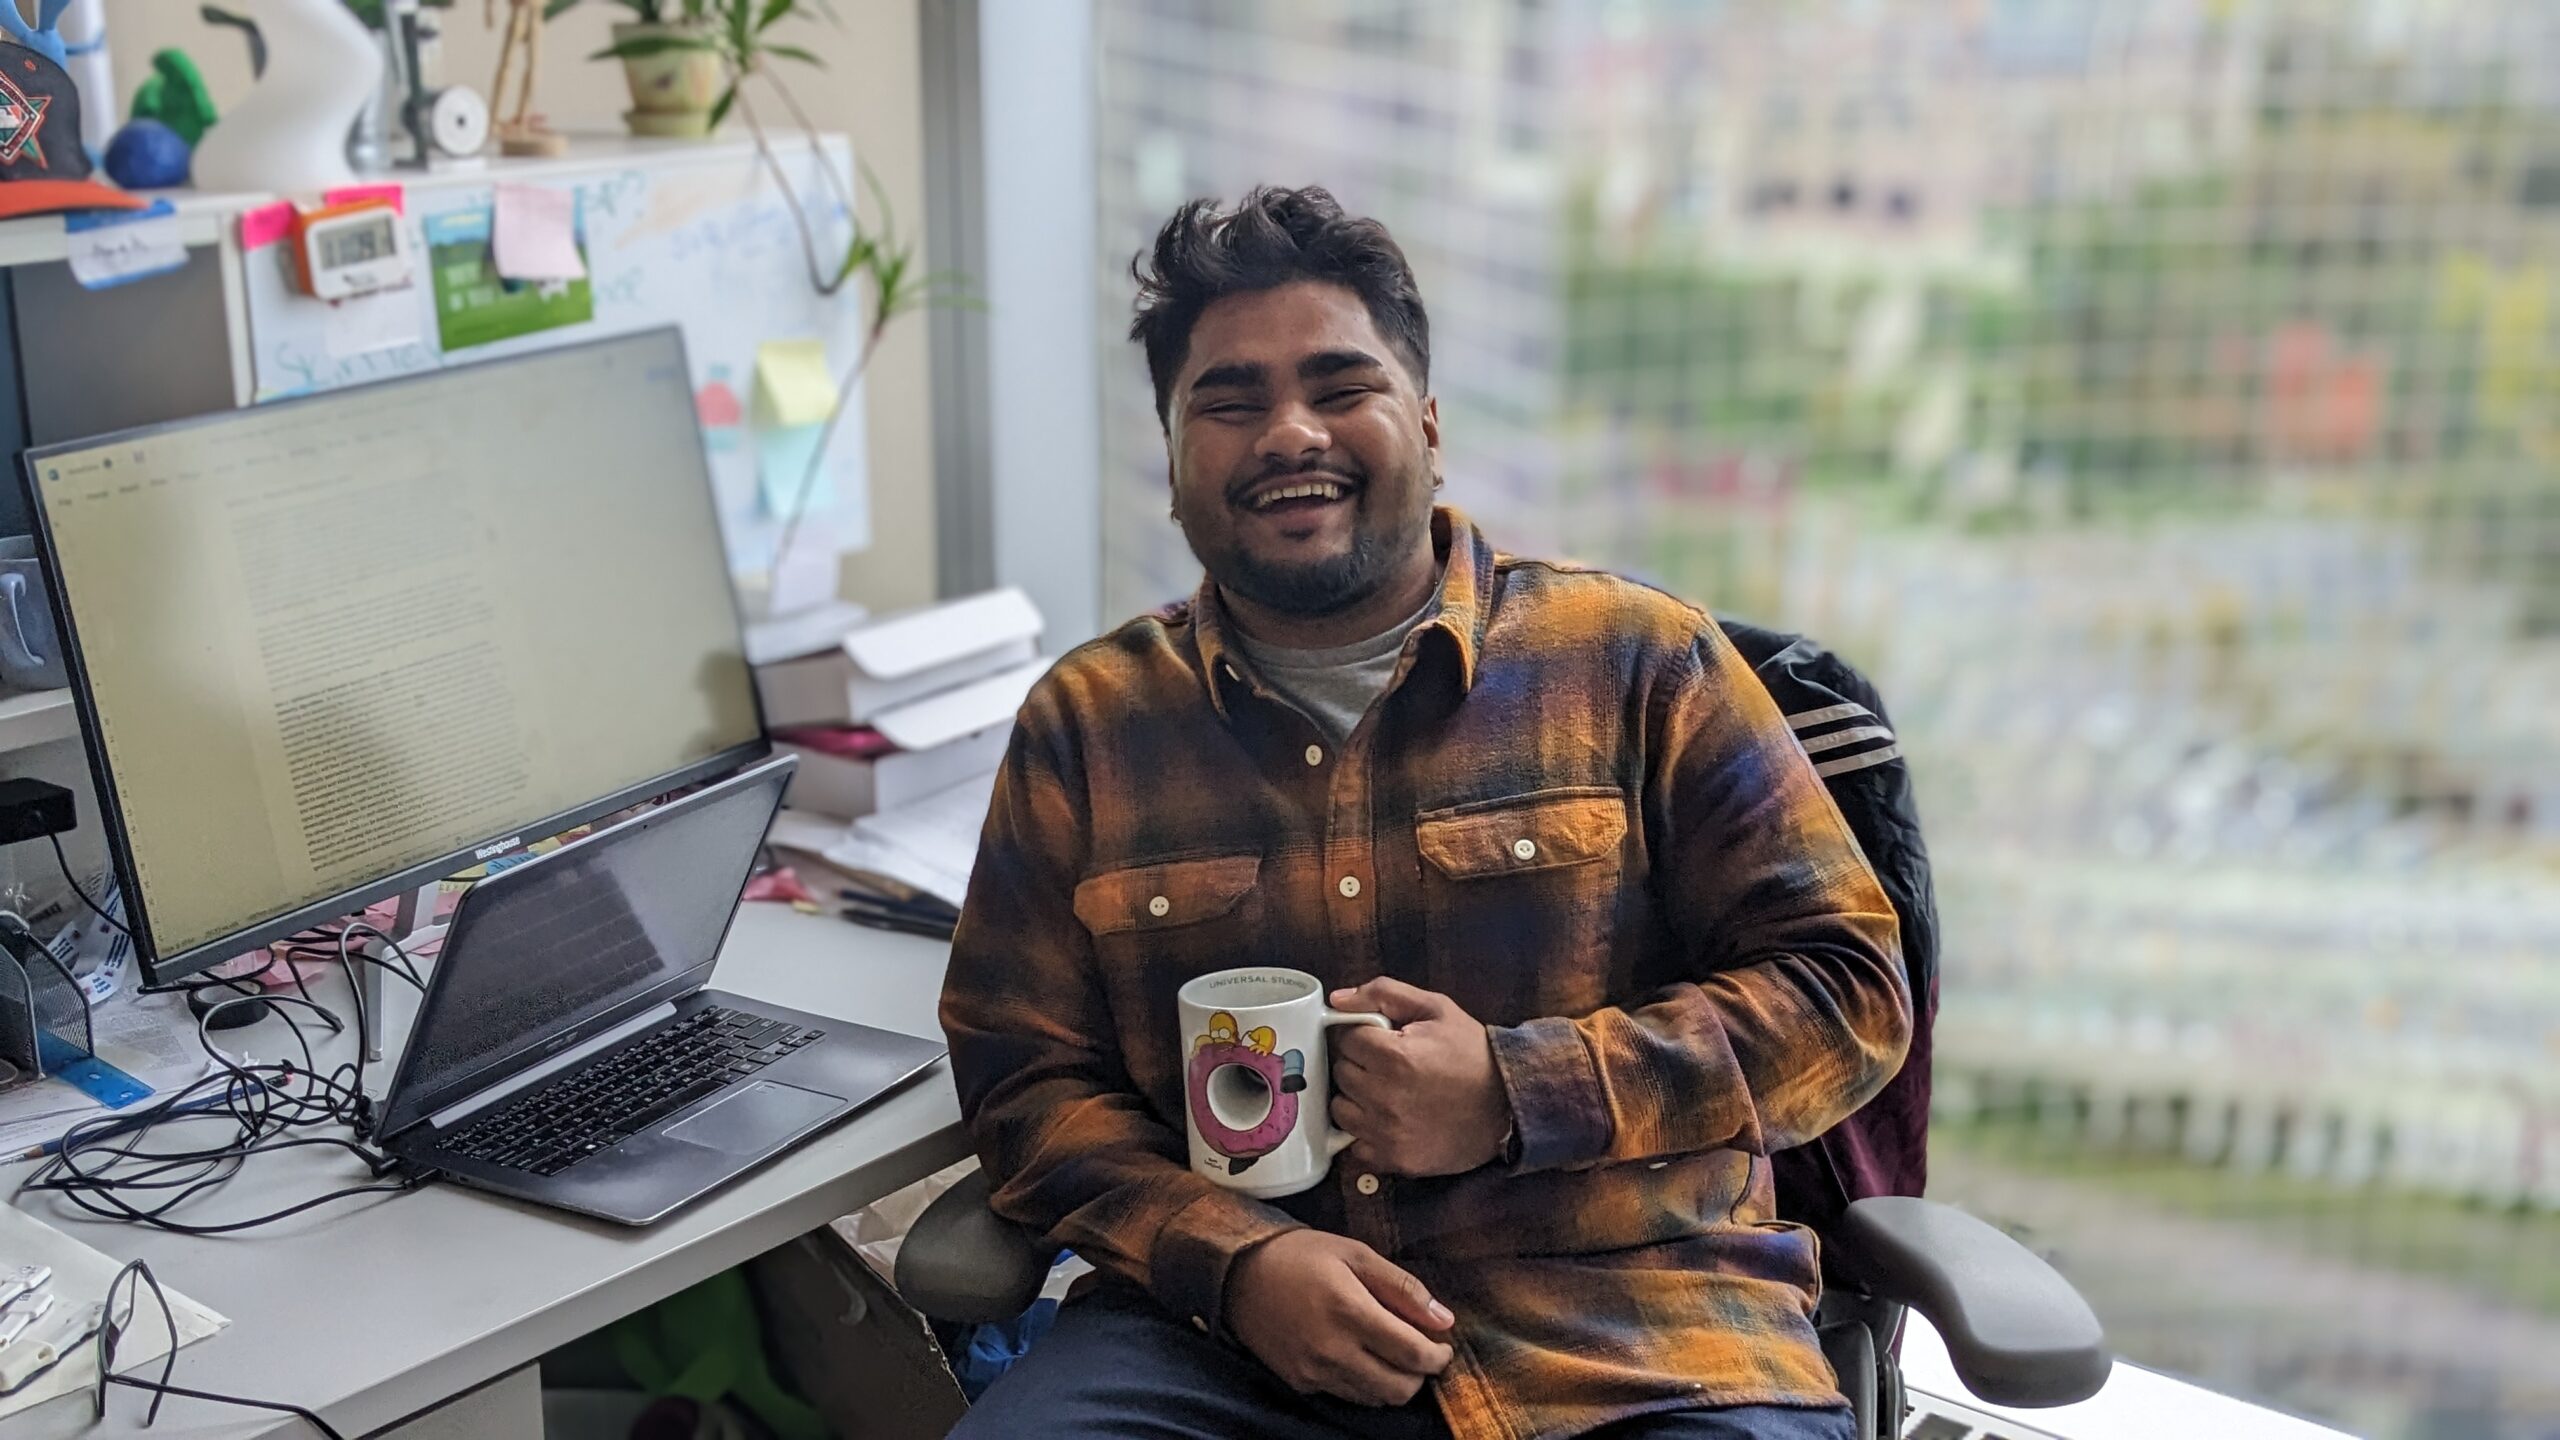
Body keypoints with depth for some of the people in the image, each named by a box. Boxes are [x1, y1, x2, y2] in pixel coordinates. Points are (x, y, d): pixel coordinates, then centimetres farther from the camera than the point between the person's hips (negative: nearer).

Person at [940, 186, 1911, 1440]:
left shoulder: (1639, 660, 7)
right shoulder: (1085, 724, 12)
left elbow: (1845, 983, 4)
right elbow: (1024, 1074, 9)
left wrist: (1519, 1090, -10)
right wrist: (1233, 1260, -10)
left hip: (1636, 1336, 0)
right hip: (1227, 1331, 1)